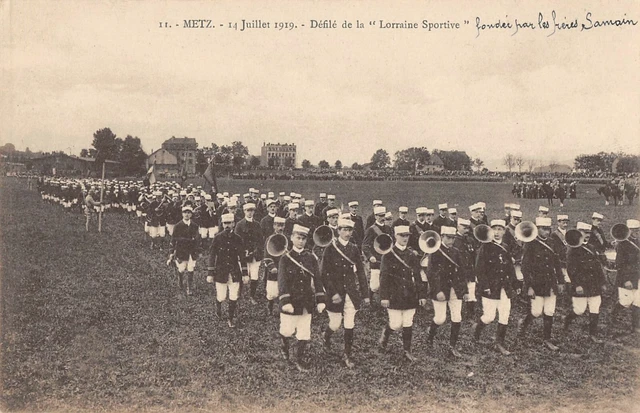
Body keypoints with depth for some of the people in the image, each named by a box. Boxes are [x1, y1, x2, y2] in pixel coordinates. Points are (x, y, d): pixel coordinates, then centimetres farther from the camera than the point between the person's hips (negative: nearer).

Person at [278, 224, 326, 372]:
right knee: (288, 331, 9)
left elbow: (317, 280, 2)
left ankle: (300, 359, 22)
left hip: (307, 302, 3)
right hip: (291, 302, -2)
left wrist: (320, 300, -5)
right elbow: (282, 282, -13)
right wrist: (285, 302, -22)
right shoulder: (285, 259, -7)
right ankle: (284, 346, 41)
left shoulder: (311, 258, 2)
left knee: (304, 334, 6)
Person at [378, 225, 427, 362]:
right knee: (396, 324, -2)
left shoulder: (412, 255, 5)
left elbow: (418, 276, 8)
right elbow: (384, 276, -8)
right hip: (394, 296, -3)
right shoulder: (388, 254, -6)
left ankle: (407, 351, 20)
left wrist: (422, 295, 4)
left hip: (410, 296, 4)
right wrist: (384, 297, -12)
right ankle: (384, 336, 29)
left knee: (408, 325, 8)